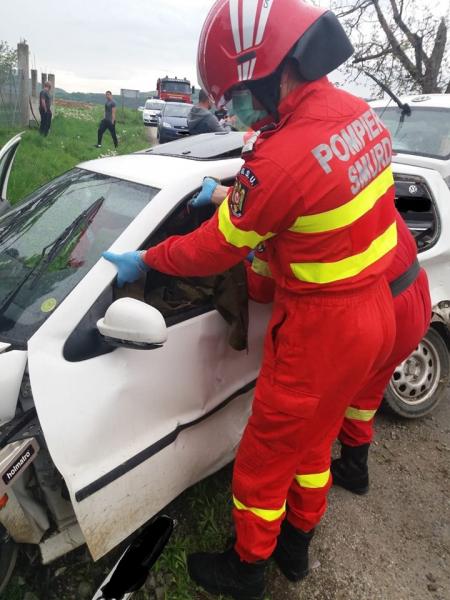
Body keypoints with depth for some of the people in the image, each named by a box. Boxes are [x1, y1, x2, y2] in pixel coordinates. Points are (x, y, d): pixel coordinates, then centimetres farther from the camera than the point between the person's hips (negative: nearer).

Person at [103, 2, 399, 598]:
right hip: (377, 310, 9)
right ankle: (297, 544, 49)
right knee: (314, 438, 25)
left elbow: (212, 253, -15)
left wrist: (140, 261, 1)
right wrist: (231, 197, 17)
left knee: (267, 455, 13)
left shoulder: (280, 160, -28)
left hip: (322, 330, -8)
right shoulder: (358, 111, -1)